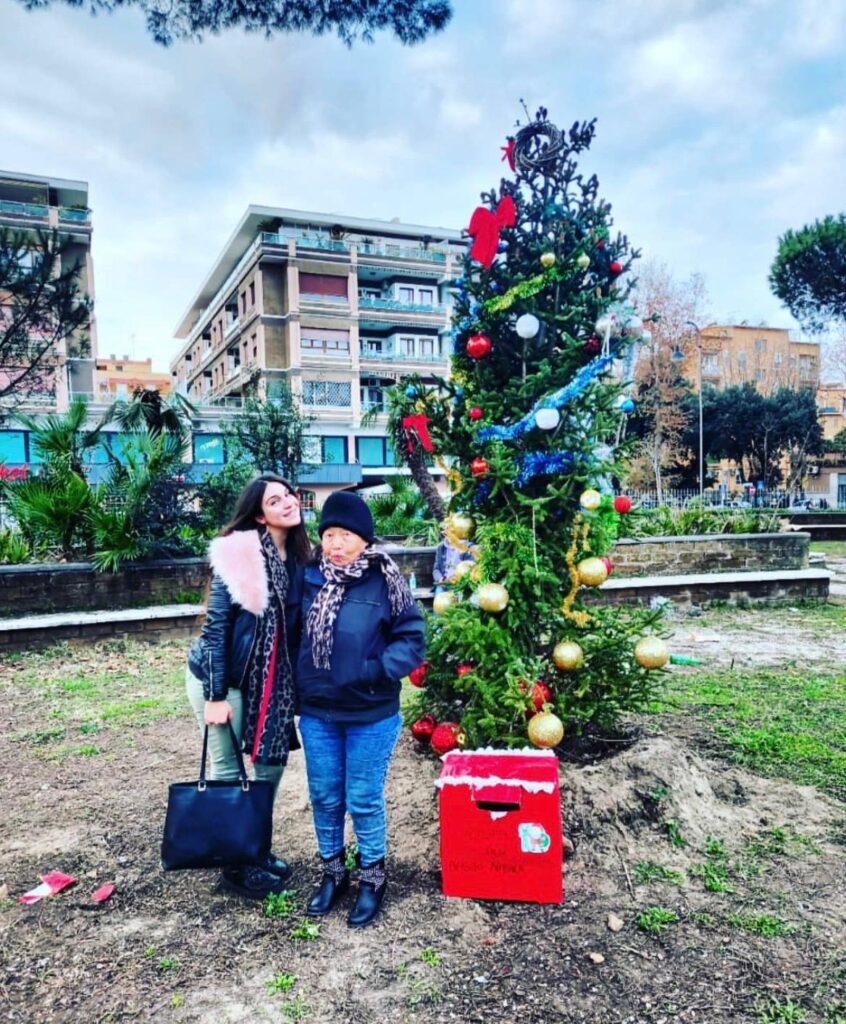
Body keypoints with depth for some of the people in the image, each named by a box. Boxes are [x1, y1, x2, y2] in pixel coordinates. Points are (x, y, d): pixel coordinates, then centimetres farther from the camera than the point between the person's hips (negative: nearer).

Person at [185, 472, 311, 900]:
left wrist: (296, 685, 7)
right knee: (229, 771, 4)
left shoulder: (298, 557, 0)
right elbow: (215, 625, -17)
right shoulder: (238, 555, -19)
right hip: (219, 678, -7)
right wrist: (216, 695, -17)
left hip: (266, 680, 7)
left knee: (272, 761, 13)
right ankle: (233, 865, 21)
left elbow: (298, 625, 7)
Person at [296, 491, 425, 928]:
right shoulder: (309, 579, -2)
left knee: (364, 800, 9)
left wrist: (378, 669, -24)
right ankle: (333, 872, 38)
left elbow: (413, 639, -10)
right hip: (316, 714, 4)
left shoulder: (385, 582, -13)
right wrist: (296, 693, 6)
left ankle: (373, 877, 32)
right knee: (324, 798, 16)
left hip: (371, 717, -3)